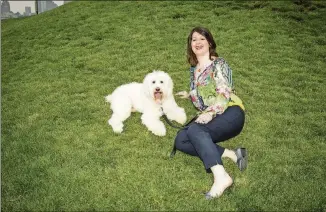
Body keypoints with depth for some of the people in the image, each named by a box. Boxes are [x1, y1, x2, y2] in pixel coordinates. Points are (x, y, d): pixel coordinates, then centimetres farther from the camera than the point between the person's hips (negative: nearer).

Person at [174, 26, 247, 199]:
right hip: (209, 116, 7)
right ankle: (231, 154, -24)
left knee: (195, 130, -35)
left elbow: (224, 94, -14)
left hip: (230, 113, -7)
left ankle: (221, 176, -46)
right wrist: (189, 94, 47)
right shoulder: (194, 68, 21)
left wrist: (210, 113, -27)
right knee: (180, 140, -19)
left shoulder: (218, 64, -1)